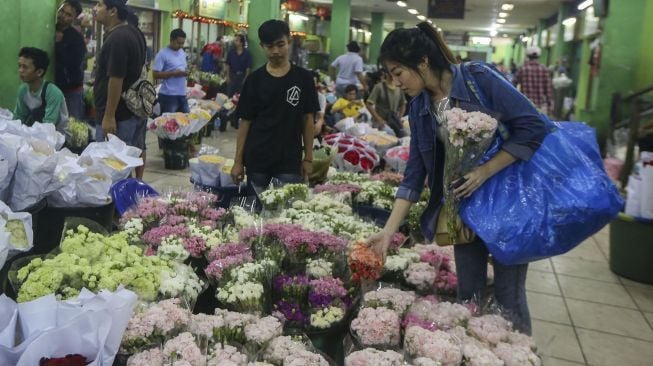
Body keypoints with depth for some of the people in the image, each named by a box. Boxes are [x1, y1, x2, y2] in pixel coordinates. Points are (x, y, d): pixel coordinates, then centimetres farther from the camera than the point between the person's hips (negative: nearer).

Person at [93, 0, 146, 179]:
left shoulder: (116, 38, -21)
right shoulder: (134, 33, 11)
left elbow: (116, 79, -24)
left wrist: (109, 116, -22)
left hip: (119, 113, -10)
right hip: (136, 107, 10)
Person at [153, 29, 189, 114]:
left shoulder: (182, 53, 13)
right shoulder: (162, 54, -10)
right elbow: (156, 74, -14)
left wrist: (185, 72, 0)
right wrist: (173, 73, -20)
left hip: (182, 94, 7)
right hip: (168, 95, -7)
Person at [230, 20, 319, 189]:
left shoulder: (303, 78, -1)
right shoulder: (255, 79, -1)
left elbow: (308, 119, 4)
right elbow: (245, 121, 2)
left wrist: (308, 157, 1)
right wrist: (238, 160, -1)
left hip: (290, 160, -1)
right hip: (256, 159, 1)